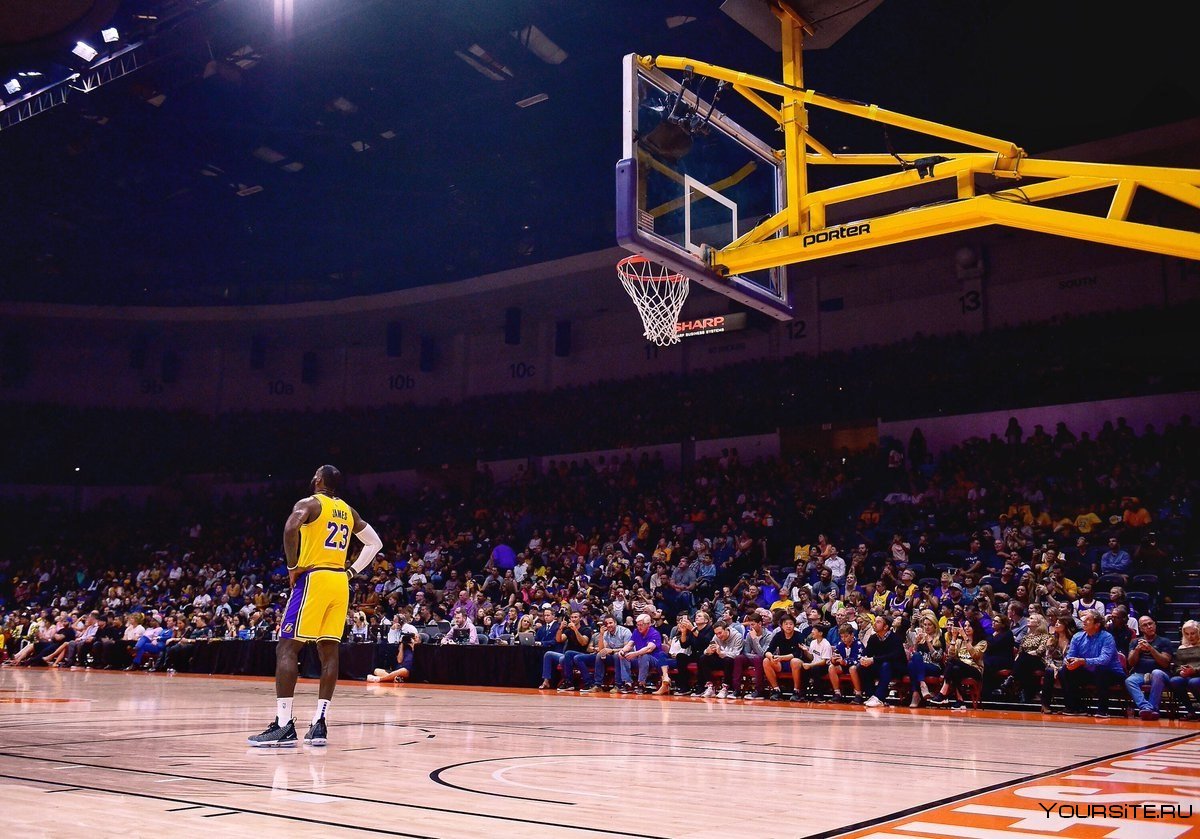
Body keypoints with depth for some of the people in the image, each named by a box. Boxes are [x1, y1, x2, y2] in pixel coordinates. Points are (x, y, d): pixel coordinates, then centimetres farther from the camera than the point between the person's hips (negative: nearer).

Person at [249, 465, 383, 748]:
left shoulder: (309, 503, -2)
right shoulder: (349, 511, 19)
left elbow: (290, 528, -22)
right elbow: (375, 543, 24)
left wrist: (292, 567, -11)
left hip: (314, 578, -6)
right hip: (340, 582, 7)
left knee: (287, 648, -5)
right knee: (329, 652, 6)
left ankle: (284, 725, -12)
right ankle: (319, 724, 4)